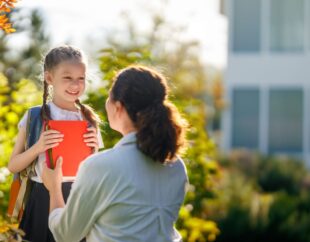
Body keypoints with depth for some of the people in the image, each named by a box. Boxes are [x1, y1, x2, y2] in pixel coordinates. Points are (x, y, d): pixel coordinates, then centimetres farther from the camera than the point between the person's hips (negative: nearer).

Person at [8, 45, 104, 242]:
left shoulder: (89, 119, 5)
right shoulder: (34, 117, -3)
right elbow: (13, 166, -1)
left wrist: (94, 150, -8)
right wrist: (37, 148, -17)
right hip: (45, 199, -2)